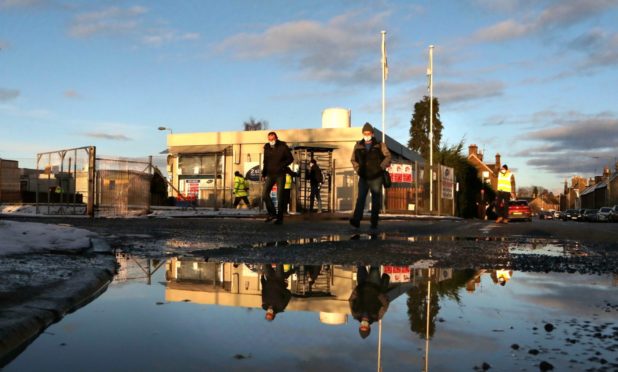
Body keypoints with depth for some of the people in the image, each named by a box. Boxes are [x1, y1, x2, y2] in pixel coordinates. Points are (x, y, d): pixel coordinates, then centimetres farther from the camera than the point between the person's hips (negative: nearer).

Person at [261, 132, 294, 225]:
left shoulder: (283, 147, -3)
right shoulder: (267, 148, 10)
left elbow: (290, 158, -1)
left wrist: (282, 166, -14)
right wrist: (263, 174, 11)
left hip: (280, 174, -4)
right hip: (270, 174, 4)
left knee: (280, 197, -3)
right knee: (264, 194, -7)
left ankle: (279, 218, 4)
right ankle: (272, 213, 9)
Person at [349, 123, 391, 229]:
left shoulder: (380, 145, 3)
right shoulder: (358, 146, 8)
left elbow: (388, 156, 2)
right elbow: (353, 159, 17)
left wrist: (381, 168, -8)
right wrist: (357, 169, 5)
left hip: (376, 177, -1)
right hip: (363, 177, 1)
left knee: (376, 200, 2)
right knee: (361, 198, -10)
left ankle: (374, 223, 6)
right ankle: (356, 220, -19)